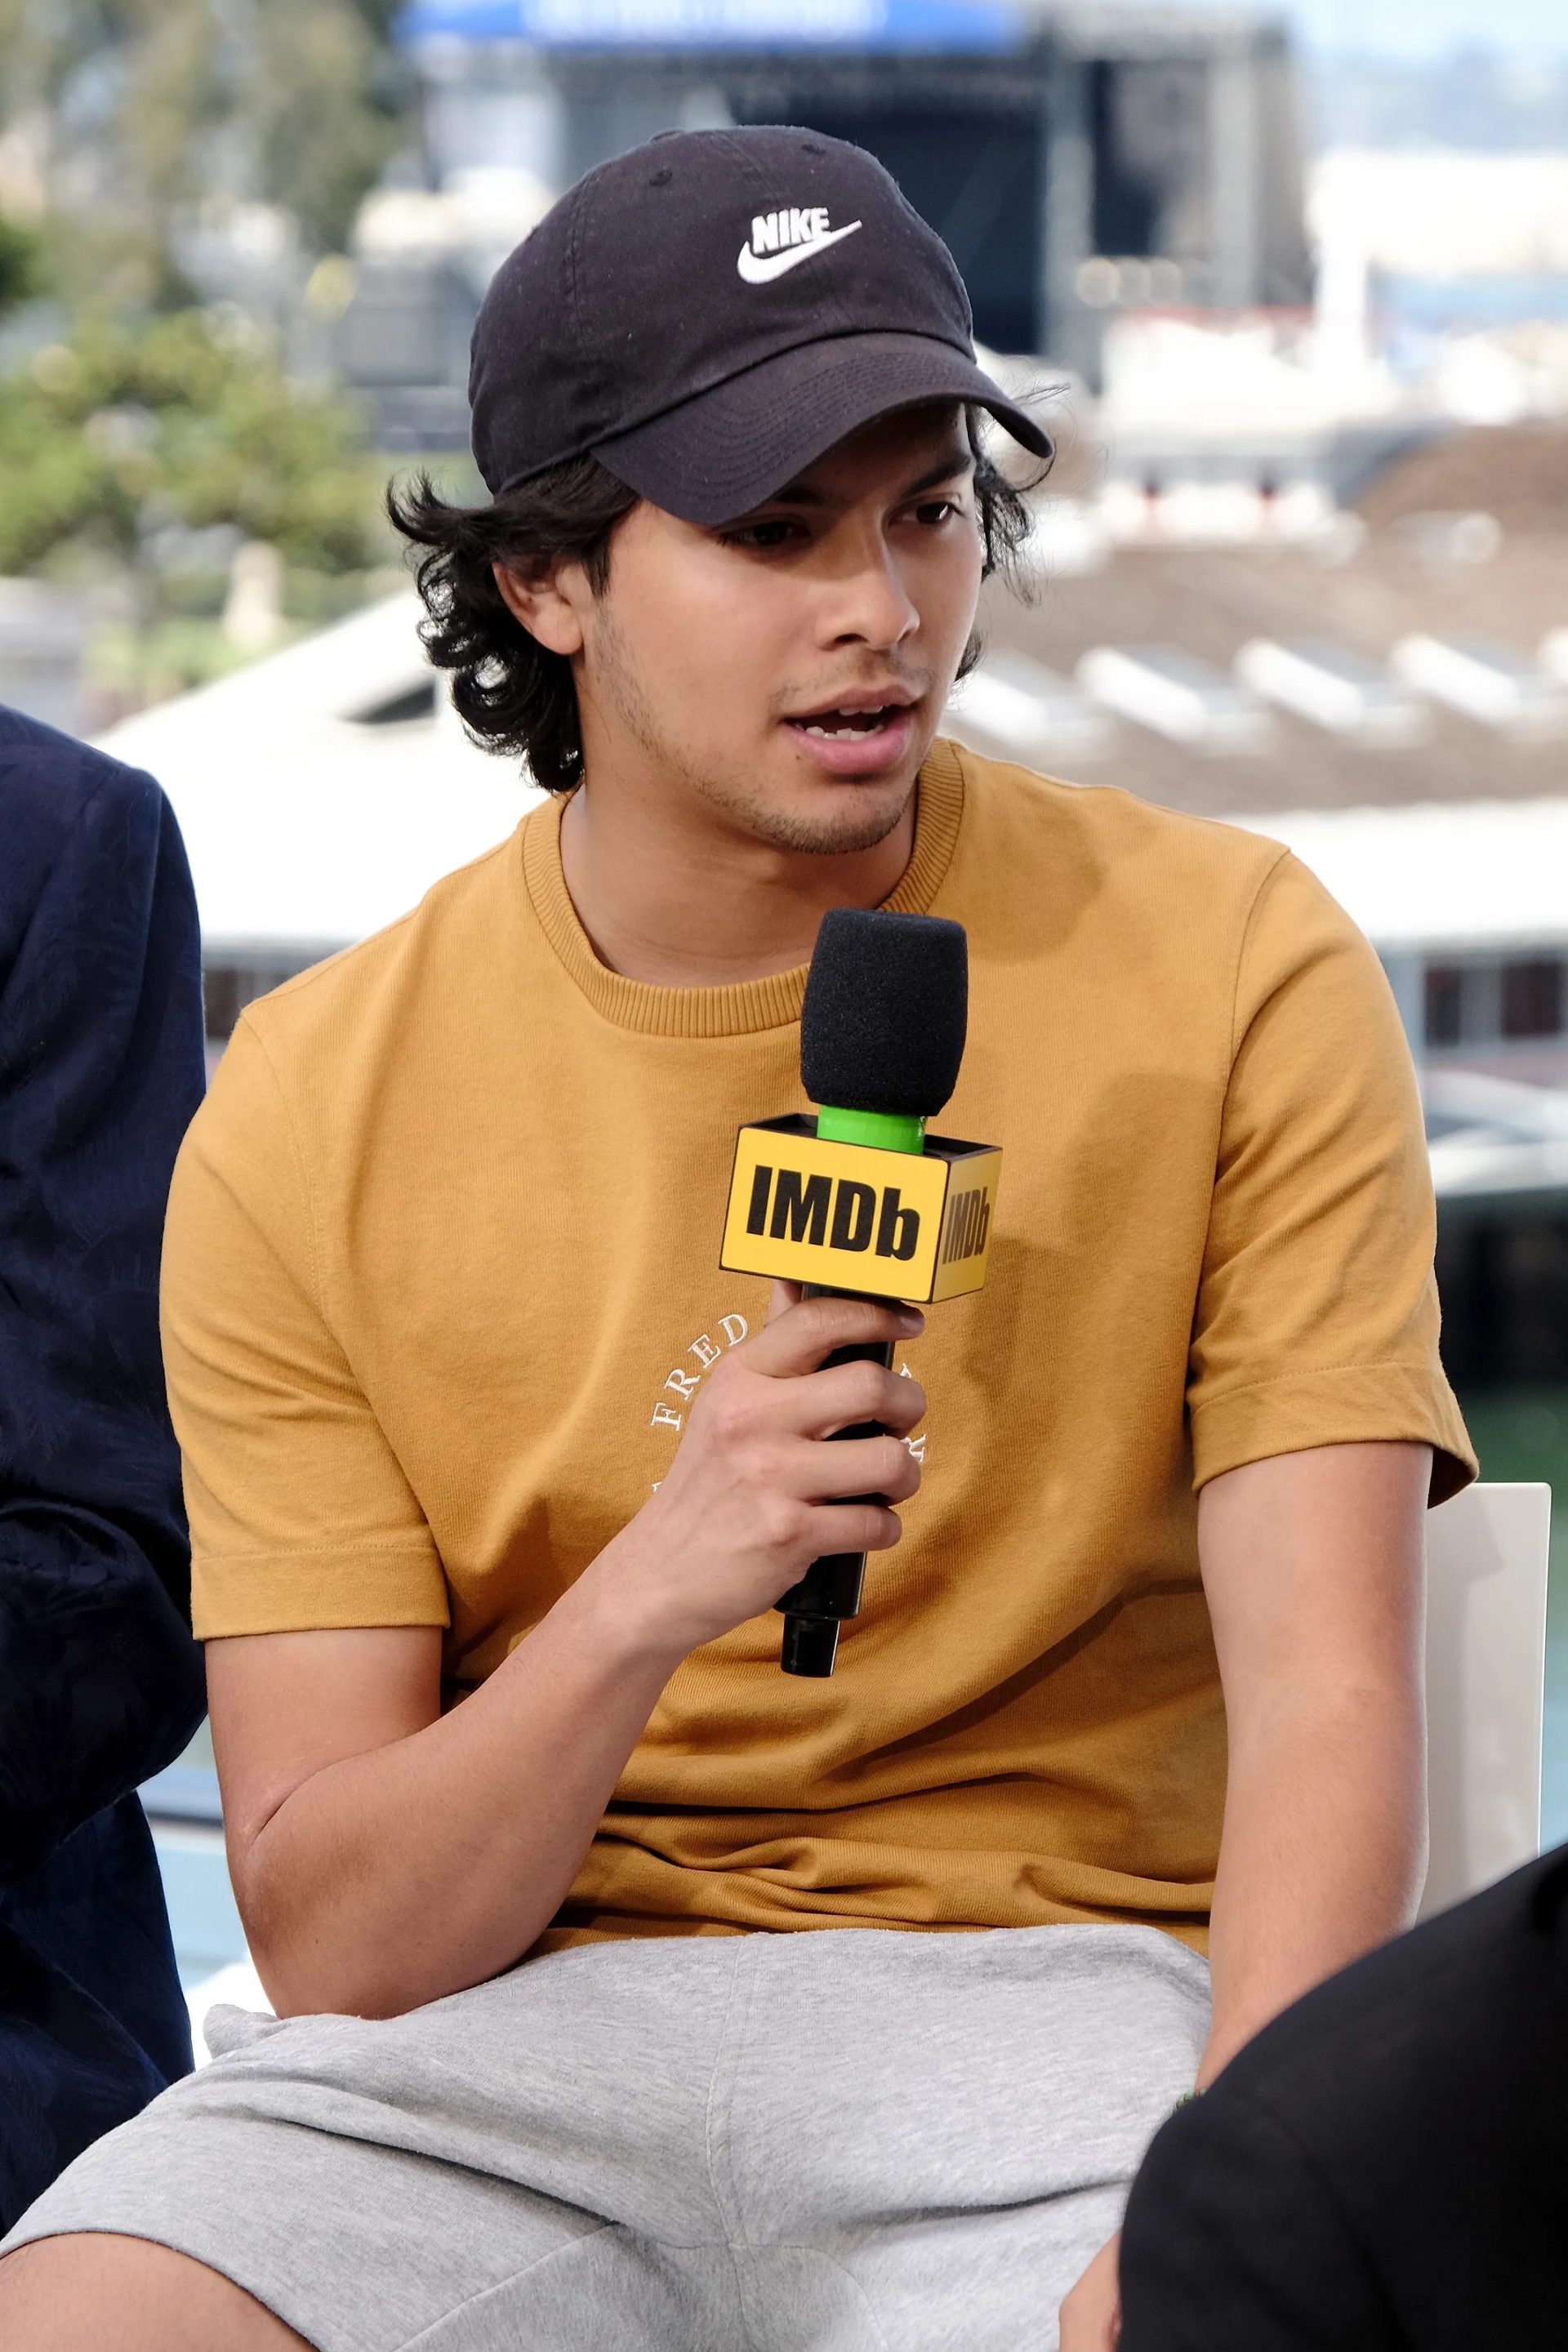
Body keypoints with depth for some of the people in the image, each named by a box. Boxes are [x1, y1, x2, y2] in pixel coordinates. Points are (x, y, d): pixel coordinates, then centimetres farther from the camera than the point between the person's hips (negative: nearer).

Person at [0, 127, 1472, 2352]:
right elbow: (329, 1937, -2)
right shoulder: (311, 1117, 2)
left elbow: (1326, 1705, -7)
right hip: (508, 2020, 2)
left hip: (1051, 1984, -1)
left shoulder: (1232, 974, 0)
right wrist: (646, 1600, -21)